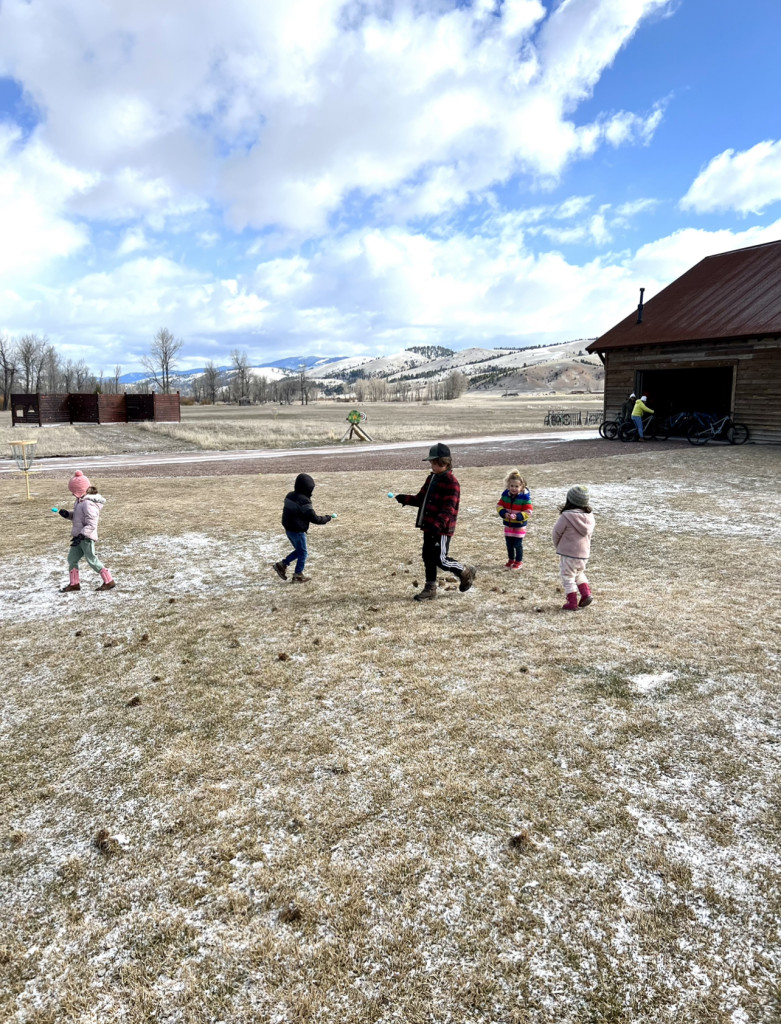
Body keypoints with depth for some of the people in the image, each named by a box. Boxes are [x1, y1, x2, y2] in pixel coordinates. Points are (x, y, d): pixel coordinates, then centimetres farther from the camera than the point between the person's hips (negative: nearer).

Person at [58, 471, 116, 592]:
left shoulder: (88, 504, -23)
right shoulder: (81, 501, 9)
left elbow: (91, 525, -26)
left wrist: (81, 536, -30)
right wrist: (67, 514, 6)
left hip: (86, 537, -10)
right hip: (80, 537, 10)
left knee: (92, 560, -2)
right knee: (72, 558, 13)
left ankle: (109, 582, 6)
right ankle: (74, 584, 22)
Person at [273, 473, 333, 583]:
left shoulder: (290, 495, 3)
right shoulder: (304, 501, -23)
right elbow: (313, 518, -19)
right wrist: (327, 518, -4)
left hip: (288, 529, 8)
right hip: (298, 531, -8)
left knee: (299, 550, 23)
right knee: (303, 553, 9)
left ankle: (282, 565, 18)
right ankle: (298, 576, 16)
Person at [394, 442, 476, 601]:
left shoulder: (451, 483, -15)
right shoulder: (431, 478, 13)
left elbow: (449, 509, -23)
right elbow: (421, 499, 20)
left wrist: (437, 524, -36)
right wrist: (405, 499, 4)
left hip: (442, 530, -9)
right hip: (429, 527, 9)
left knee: (441, 560, -4)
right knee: (428, 557, 11)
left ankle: (466, 572, 20)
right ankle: (430, 589, 21)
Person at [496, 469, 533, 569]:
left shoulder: (525, 497, -18)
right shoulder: (505, 494, -4)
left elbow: (528, 512, -18)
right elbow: (499, 505, 0)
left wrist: (518, 516, -31)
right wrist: (504, 513, -20)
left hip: (519, 525, -5)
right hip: (508, 524, 5)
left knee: (518, 544, 4)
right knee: (509, 543, 15)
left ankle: (519, 561, 21)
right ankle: (511, 559, 33)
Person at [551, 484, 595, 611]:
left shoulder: (566, 517, -18)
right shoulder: (589, 516, 0)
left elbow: (557, 533, -8)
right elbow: (589, 532, 11)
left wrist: (557, 546, 10)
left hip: (568, 553, -6)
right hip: (584, 553, 6)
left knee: (568, 577, 6)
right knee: (579, 574, 27)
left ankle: (572, 603, 7)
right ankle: (586, 593, 14)